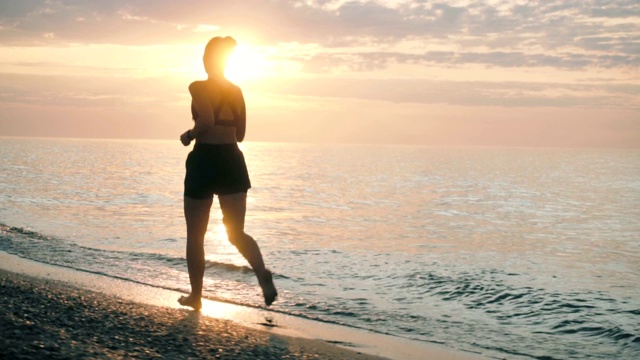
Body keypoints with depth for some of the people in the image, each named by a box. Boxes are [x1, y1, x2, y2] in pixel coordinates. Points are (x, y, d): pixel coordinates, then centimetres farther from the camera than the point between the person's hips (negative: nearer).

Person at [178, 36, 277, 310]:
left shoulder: (198, 87, -8)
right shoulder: (237, 91, 10)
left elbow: (207, 120, -24)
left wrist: (190, 134, -6)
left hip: (204, 160, -5)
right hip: (232, 160, 5)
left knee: (195, 235, 11)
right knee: (236, 233, 2)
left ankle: (196, 296, 19)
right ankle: (263, 274, -26)